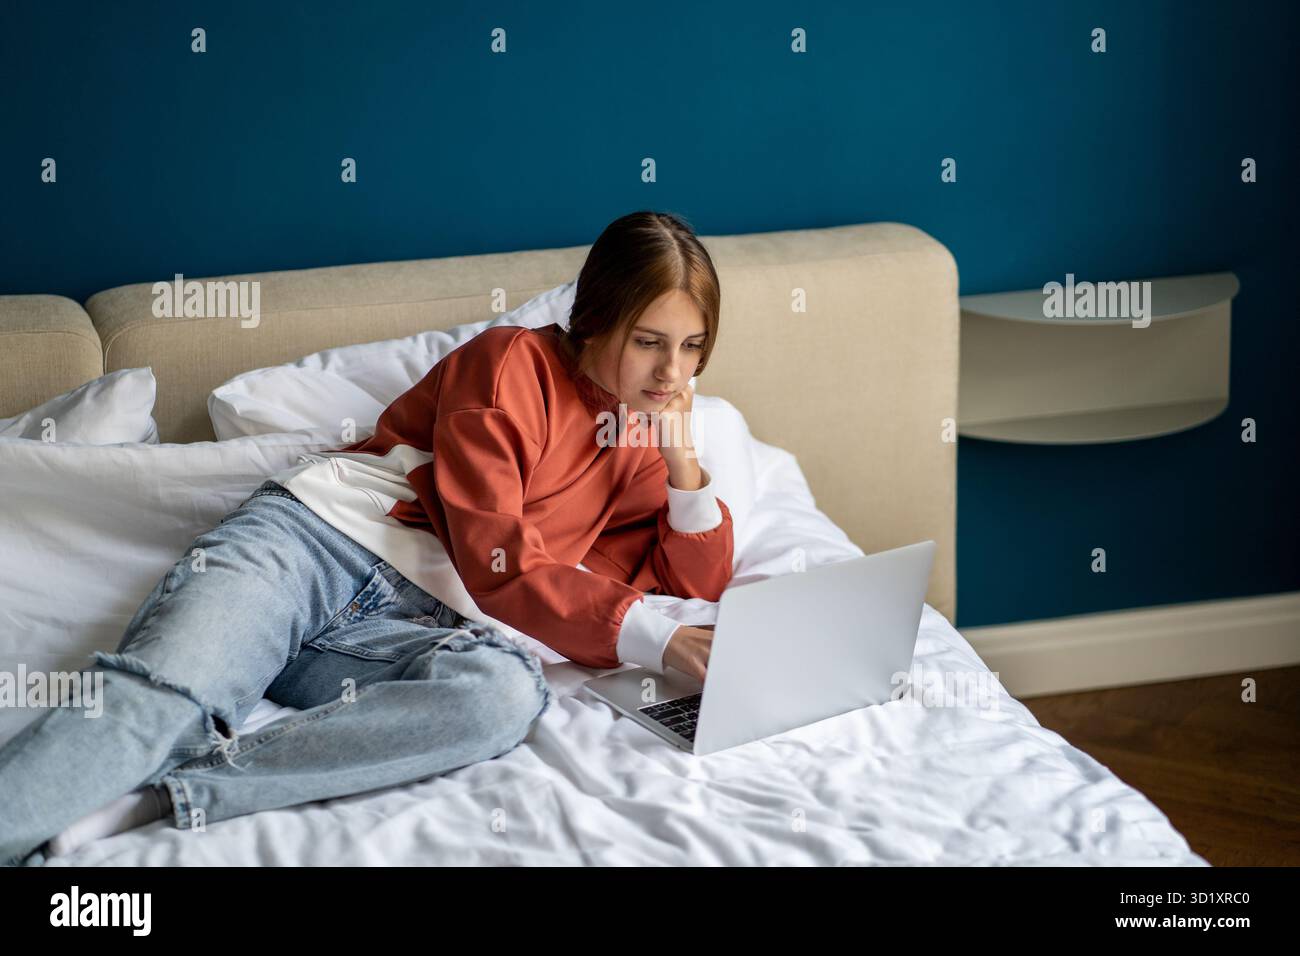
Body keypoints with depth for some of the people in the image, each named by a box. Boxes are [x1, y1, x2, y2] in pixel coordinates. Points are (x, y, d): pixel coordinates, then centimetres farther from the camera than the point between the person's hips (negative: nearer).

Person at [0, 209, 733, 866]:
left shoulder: (646, 441, 24)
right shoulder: (513, 363, 5)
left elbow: (703, 580, 25)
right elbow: (496, 560, -4)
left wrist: (682, 459, 8)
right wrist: (646, 638, -15)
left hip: (413, 621, 3)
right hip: (310, 536, -3)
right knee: (161, 692, -33)